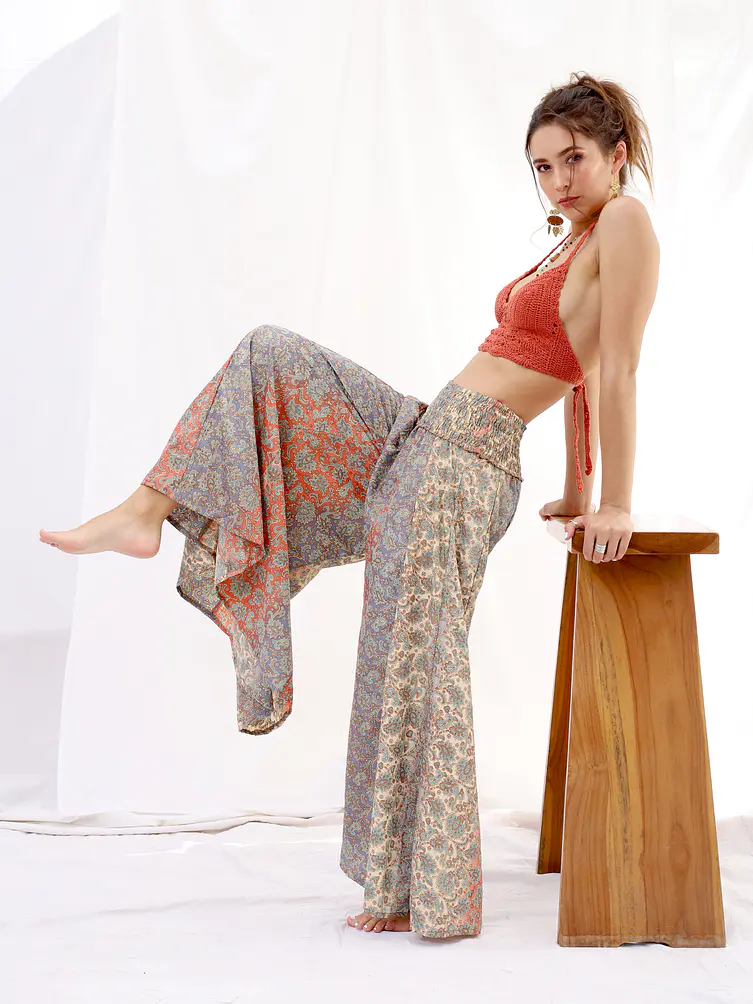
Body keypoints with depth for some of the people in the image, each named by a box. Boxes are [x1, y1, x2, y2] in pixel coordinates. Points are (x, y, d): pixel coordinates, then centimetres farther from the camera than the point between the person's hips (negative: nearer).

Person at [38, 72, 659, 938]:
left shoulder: (625, 222, -10)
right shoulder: (578, 242, 18)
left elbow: (616, 372, -14)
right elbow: (579, 378, 21)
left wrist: (614, 506, -16)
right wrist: (574, 495, 24)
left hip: (462, 468, -10)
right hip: (418, 436, 10)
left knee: (416, 667, -6)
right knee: (270, 355, 12)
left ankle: (426, 895, 6)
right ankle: (149, 512, 10)